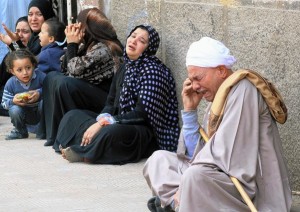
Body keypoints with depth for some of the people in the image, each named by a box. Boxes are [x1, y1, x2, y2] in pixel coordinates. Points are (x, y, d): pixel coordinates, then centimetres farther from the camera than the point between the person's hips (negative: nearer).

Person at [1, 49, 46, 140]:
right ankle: (20, 131, 4)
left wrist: (40, 93, -31)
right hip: (26, 116, 2)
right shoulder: (10, 84, -14)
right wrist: (13, 101, -29)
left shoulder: (40, 76, -19)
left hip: (40, 112, -1)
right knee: (14, 110, -30)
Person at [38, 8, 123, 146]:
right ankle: (50, 130, 3)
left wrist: (72, 44, -11)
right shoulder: (88, 45, 8)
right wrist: (72, 44, 0)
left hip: (106, 98, -10)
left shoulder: (103, 49, -20)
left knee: (63, 83, -27)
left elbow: (75, 70, -22)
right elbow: (65, 69, 9)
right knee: (52, 77, 8)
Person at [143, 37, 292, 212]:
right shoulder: (216, 98, 14)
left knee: (195, 175, -37)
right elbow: (197, 154, 12)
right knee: (159, 159, 10)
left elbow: (226, 153, -20)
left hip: (251, 188, -10)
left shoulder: (242, 90, -12)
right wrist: (190, 110, 5)